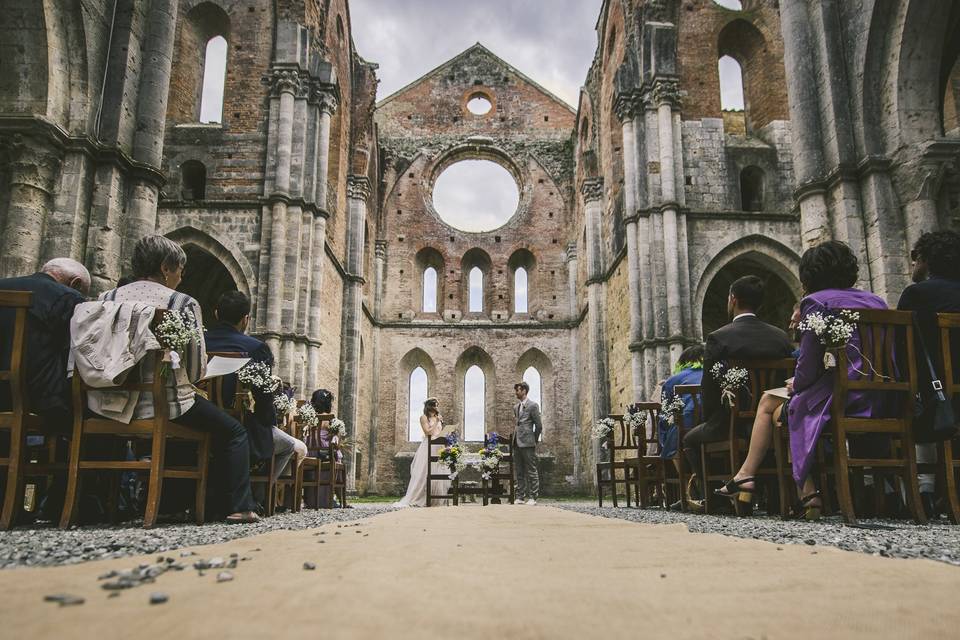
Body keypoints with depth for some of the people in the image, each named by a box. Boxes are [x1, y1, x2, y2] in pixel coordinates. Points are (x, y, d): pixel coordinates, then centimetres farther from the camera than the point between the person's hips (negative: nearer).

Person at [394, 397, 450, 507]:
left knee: (438, 474, 0)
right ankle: (416, 499, -4)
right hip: (427, 448, -6)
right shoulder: (424, 417, 1)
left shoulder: (438, 418, 18)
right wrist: (436, 422, -9)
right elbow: (427, 432, -10)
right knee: (424, 474, -8)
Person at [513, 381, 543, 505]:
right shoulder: (516, 407, 16)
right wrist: (515, 439, 14)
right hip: (517, 443, 8)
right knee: (519, 472, 10)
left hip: (528, 444, -8)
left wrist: (534, 440, -2)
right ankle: (520, 497, 15)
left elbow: (539, 425, -7)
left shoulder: (533, 405, -6)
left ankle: (532, 497, 1)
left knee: (531, 472, -2)